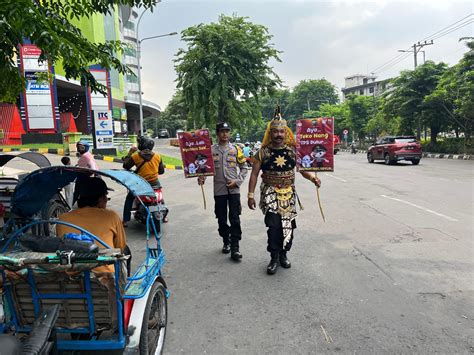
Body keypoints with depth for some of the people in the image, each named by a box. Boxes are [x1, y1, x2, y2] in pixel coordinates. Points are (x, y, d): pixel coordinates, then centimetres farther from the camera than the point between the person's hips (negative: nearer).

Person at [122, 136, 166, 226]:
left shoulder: (135, 156, -11)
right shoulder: (157, 156, -3)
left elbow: (125, 166, 0)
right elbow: (161, 171, 5)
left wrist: (130, 153, 8)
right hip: (155, 184, 2)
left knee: (129, 199, 20)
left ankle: (126, 220, 15)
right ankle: (164, 216, 36)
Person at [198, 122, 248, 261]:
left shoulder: (236, 149, 5)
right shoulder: (211, 150, 6)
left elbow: (244, 168, 7)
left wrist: (237, 181, -6)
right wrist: (202, 177, -13)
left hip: (234, 189, -1)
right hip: (219, 190, 1)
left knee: (235, 219, -5)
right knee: (222, 219, 10)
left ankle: (235, 248, -1)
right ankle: (226, 242, 29)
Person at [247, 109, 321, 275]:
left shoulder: (292, 150, 2)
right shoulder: (263, 152, -4)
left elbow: (303, 169, 4)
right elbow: (254, 174, -1)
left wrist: (313, 178, -16)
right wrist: (251, 195, -6)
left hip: (289, 193, 3)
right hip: (270, 193, -3)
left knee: (288, 225, 7)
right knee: (274, 224, -13)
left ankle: (283, 254, 25)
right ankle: (274, 257, 1)